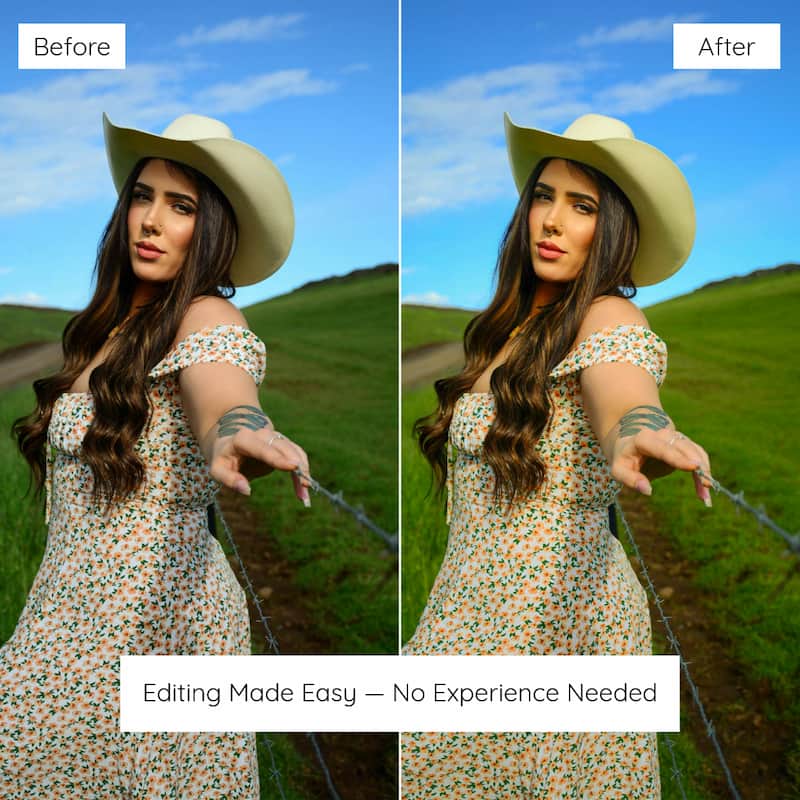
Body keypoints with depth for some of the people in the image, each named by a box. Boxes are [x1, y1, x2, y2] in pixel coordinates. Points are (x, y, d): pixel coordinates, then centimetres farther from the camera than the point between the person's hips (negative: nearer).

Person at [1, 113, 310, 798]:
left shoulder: (208, 319, -14)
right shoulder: (112, 324, 11)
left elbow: (221, 387, -39)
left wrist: (235, 432, -57)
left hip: (153, 616, -8)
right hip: (76, 607, 8)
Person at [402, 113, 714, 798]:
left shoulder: (609, 319, -13)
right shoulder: (515, 324, 11)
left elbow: (622, 386, -39)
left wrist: (636, 434, -57)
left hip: (559, 613, -8)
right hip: (475, 605, 8)